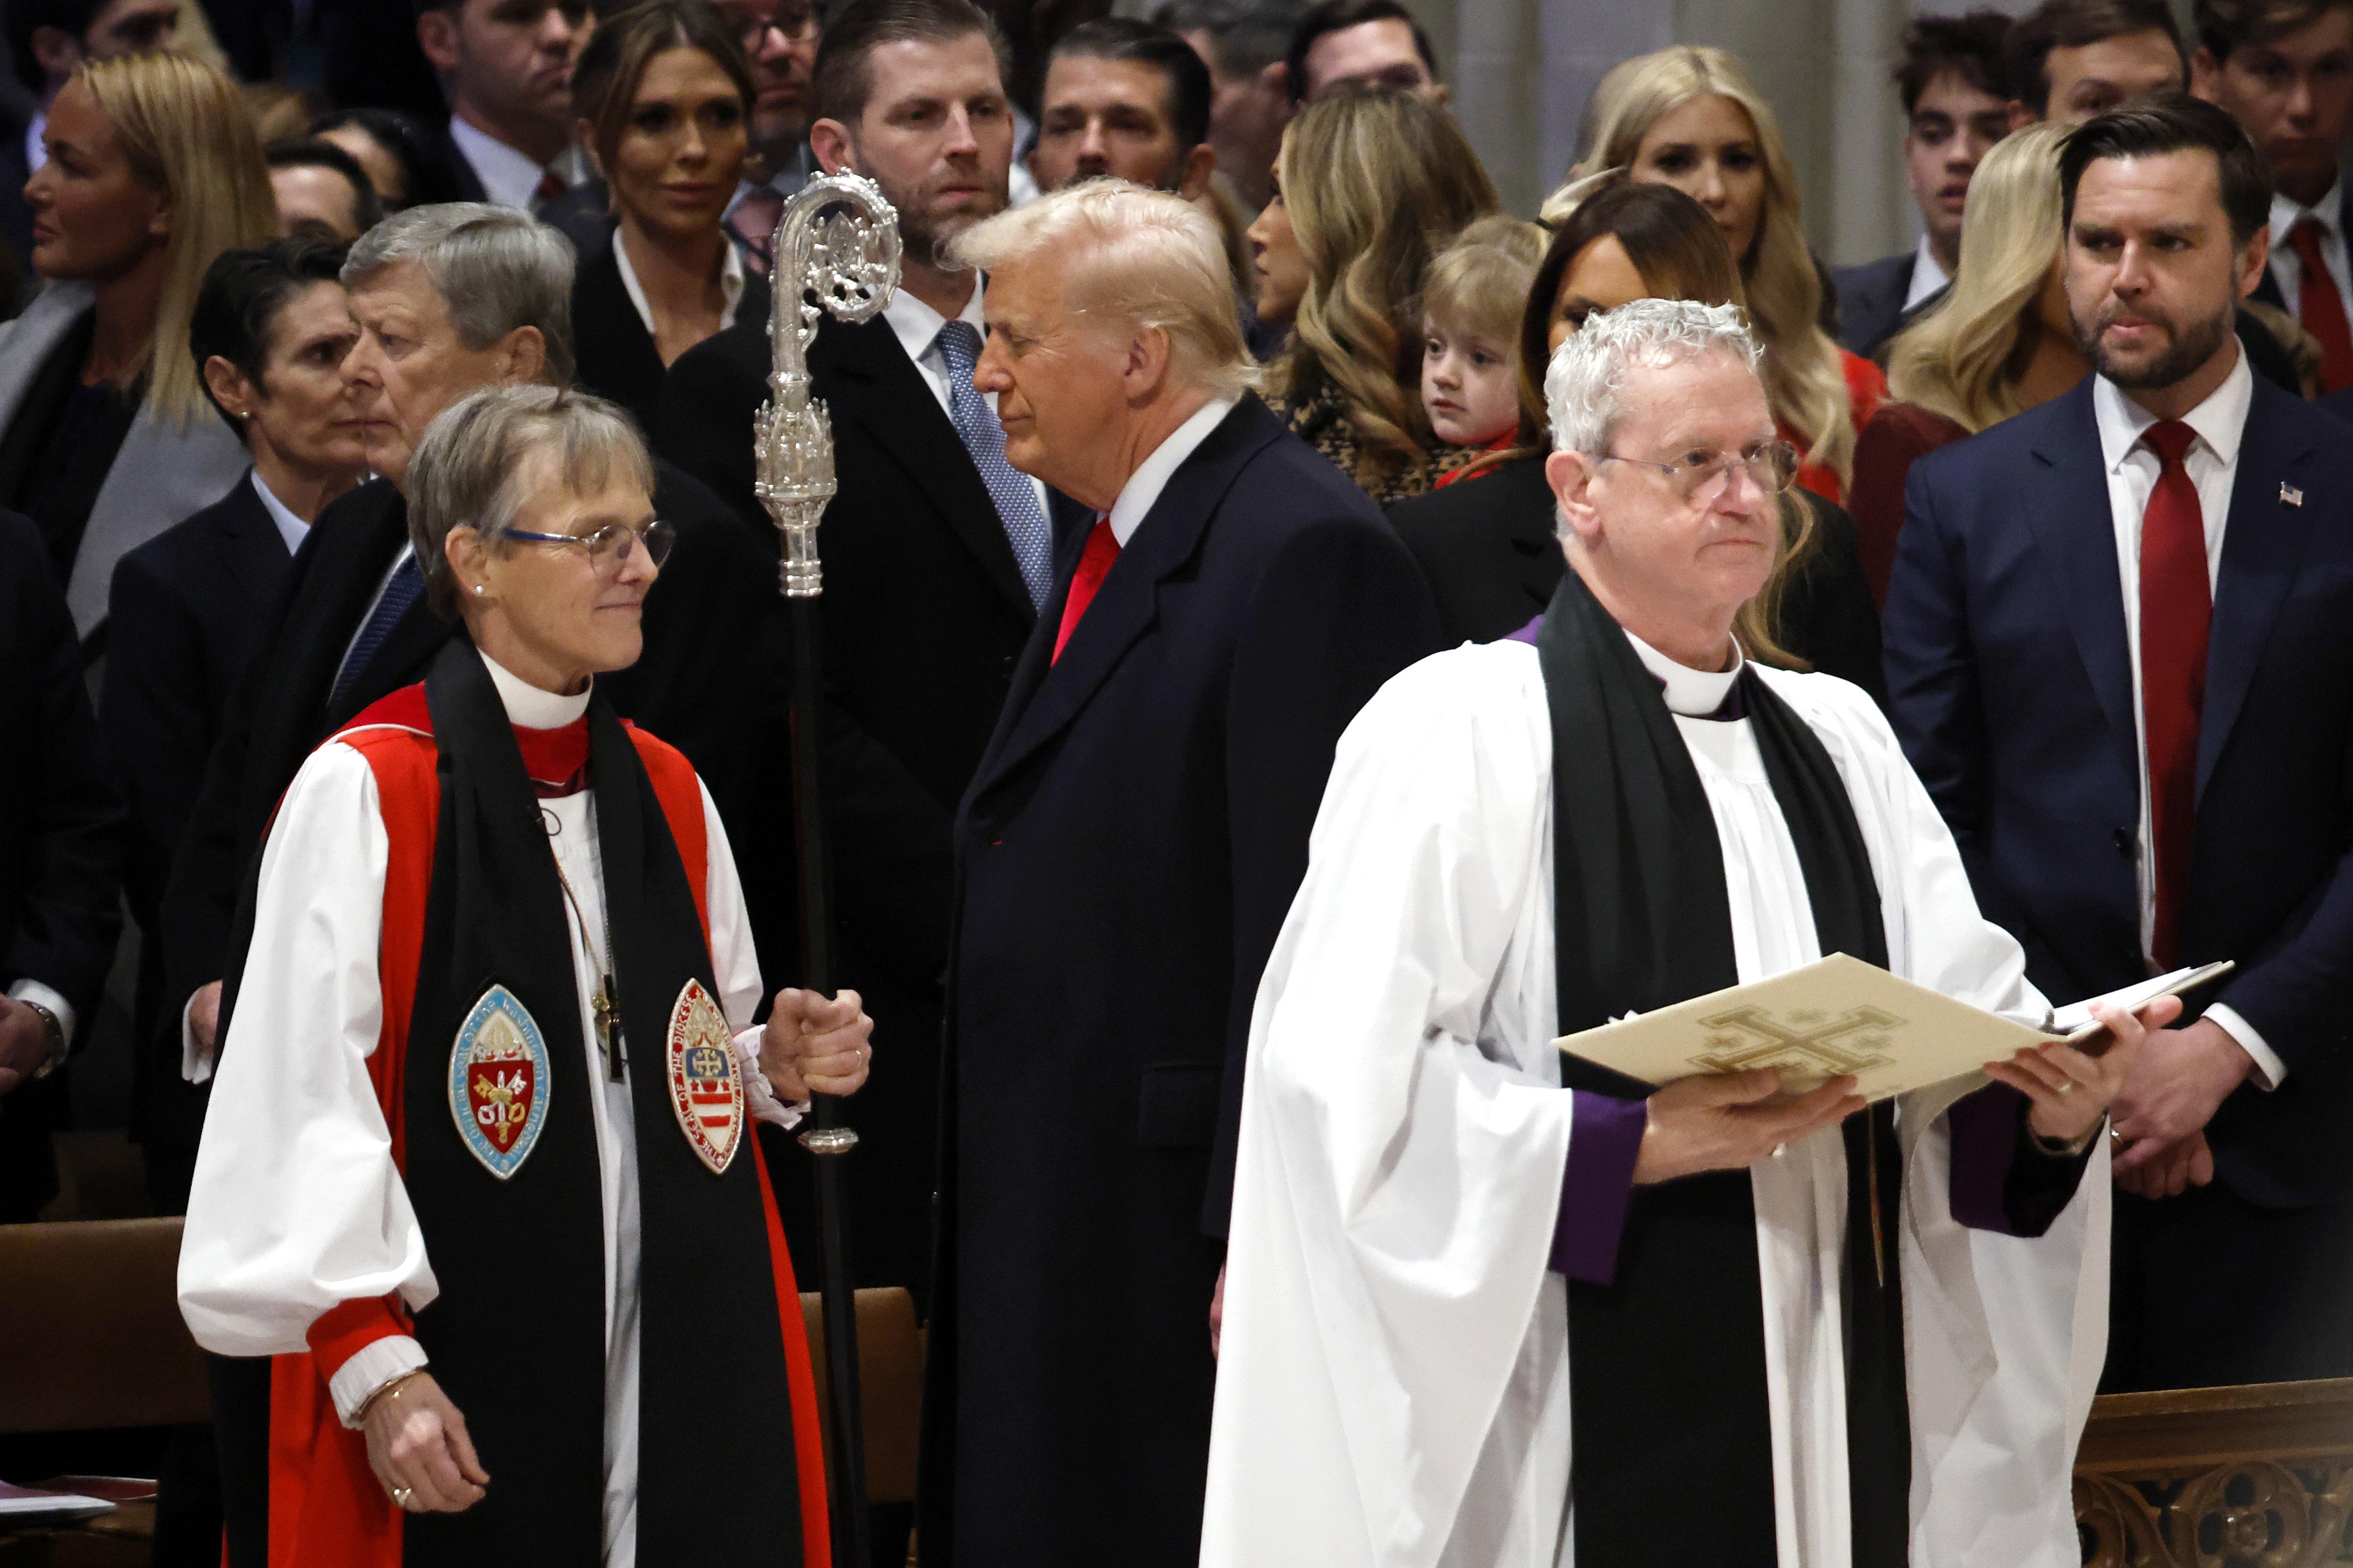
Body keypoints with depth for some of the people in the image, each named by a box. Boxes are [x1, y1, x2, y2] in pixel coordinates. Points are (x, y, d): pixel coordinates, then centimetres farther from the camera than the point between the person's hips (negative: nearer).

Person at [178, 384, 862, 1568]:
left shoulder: (667, 794, 13)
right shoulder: (362, 794, -8)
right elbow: (304, 1104, -13)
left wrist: (775, 1066, 2)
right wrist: (374, 1366, -19)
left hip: (673, 1371, 6)